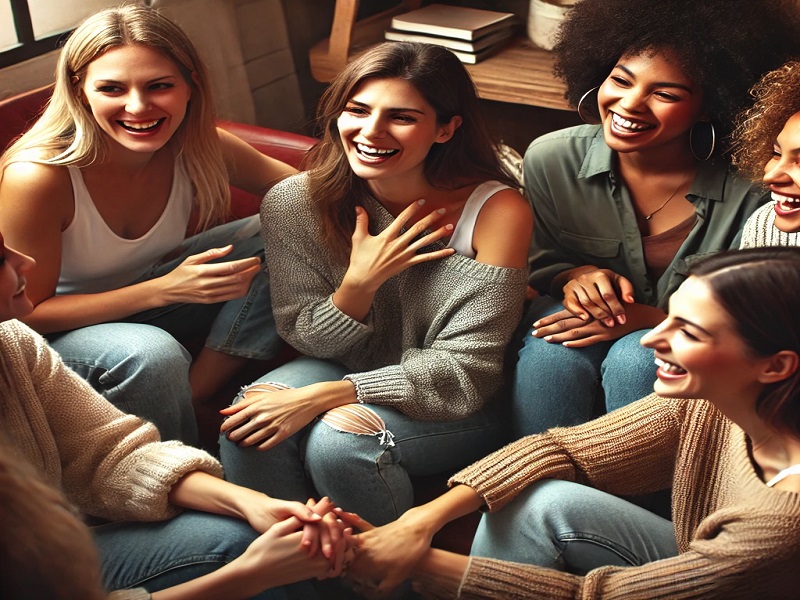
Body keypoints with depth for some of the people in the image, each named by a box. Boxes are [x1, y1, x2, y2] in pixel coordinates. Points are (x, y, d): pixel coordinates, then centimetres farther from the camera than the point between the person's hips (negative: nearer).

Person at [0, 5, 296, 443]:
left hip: (146, 290, 6)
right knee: (151, 353, -37)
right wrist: (164, 290, -33)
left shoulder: (199, 149, -17)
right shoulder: (36, 177, -31)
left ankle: (195, 395, -11)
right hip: (56, 332, -5)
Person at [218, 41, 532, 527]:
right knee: (250, 428, -26)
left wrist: (322, 396, -28)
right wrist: (359, 283, -25)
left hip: (458, 410, -3)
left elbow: (463, 374, -20)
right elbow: (308, 341, -4)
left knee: (338, 440, -30)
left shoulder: (496, 211, -22)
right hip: (349, 370, 3)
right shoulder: (295, 203, -12)